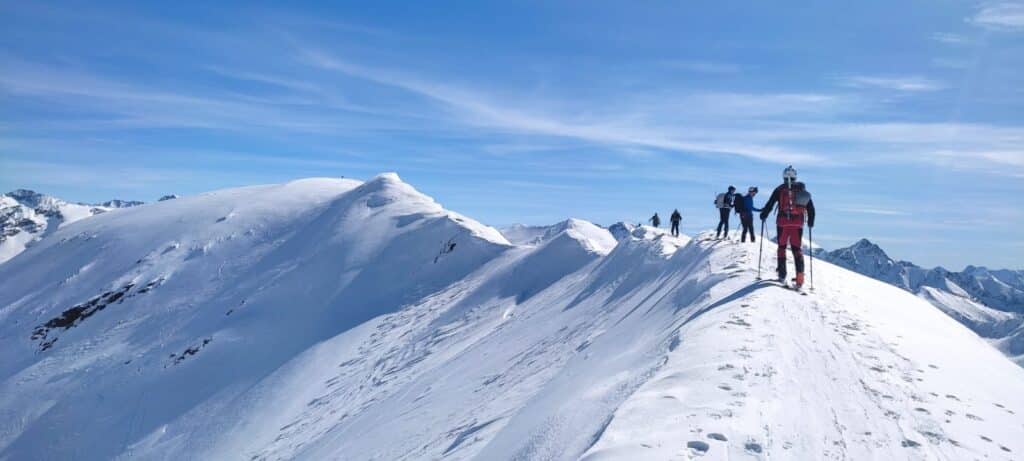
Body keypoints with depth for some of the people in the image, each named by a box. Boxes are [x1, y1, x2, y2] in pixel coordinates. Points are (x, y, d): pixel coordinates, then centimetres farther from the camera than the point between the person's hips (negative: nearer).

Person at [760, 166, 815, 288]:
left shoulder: (780, 189, 0)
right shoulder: (803, 189, 11)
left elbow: (770, 203, -3)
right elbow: (811, 207, 14)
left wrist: (763, 215, 12)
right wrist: (810, 222, 26)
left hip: (783, 222, -2)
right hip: (798, 223, 2)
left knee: (782, 246, 12)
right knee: (797, 248, 8)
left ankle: (782, 274, 8)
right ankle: (800, 276, -5)